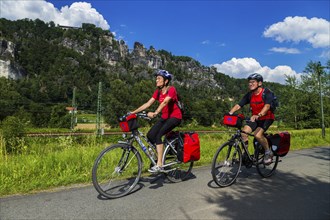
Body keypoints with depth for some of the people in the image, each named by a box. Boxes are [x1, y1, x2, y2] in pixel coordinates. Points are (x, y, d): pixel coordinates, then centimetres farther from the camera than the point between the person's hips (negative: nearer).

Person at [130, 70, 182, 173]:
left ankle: (159, 165, -19)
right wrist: (134, 112, -9)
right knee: (150, 135, -11)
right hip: (164, 117, 7)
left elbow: (165, 102, -32)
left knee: (158, 135, -24)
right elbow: (148, 103, -1)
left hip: (175, 117, -7)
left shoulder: (171, 89, -15)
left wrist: (155, 113, -47)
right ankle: (159, 156, 8)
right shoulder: (158, 92, 5)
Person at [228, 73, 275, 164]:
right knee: (244, 132, -18)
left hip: (267, 118, -4)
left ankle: (268, 152, 0)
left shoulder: (266, 93, -16)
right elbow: (238, 105, -10)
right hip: (255, 118, 5)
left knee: (257, 134, -27)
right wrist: (229, 114, -27)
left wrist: (258, 115, -51)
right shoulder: (249, 95, -2)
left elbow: (267, 106, -32)